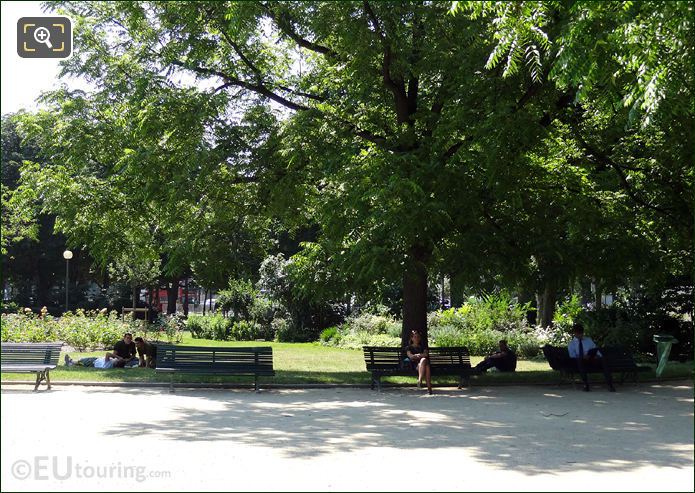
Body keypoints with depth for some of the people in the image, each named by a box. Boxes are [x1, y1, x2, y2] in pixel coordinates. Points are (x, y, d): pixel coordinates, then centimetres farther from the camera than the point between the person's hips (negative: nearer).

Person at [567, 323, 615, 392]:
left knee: (602, 359, -32)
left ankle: (610, 384, -39)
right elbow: (572, 357, 0)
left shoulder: (588, 340, 22)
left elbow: (595, 350, 14)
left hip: (593, 360, 2)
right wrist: (582, 357, -19)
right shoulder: (571, 344, 12)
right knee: (579, 359, -39)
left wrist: (598, 355, -11)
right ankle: (586, 385, -34)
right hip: (581, 362, -2)